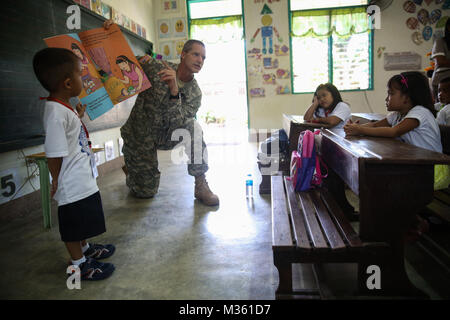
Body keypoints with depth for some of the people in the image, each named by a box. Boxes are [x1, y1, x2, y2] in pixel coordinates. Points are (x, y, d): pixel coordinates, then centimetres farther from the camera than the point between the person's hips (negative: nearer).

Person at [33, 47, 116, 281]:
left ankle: (85, 249, 48)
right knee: (73, 225, 9)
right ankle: (79, 265, 28)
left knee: (82, 222, 27)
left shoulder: (63, 107, 6)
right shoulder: (56, 113, -27)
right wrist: (57, 181, -14)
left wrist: (78, 117, 15)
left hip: (83, 180, 10)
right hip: (72, 184, -10)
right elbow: (54, 155, -24)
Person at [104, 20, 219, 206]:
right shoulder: (156, 67, -16)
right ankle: (130, 169, 40)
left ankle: (200, 185, -20)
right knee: (146, 192, 4)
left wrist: (174, 91, -39)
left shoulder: (195, 93, -10)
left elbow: (178, 124, -24)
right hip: (139, 135, -2)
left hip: (165, 137, 2)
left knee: (193, 127, -31)